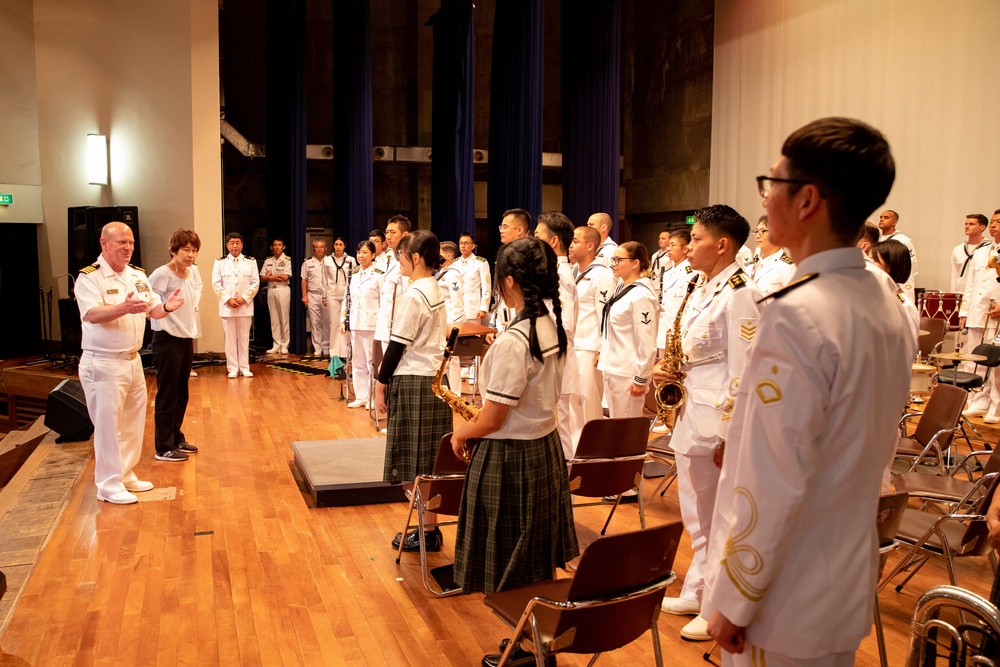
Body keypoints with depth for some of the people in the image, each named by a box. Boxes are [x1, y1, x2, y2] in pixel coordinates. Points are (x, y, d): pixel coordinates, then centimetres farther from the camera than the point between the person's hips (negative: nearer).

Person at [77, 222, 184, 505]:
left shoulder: (138, 276, 9)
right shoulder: (89, 277, -13)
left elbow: (153, 311, 10)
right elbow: (92, 315, -27)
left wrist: (166, 307, -13)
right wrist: (124, 308, -45)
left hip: (133, 360, 8)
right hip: (103, 363, -7)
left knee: (132, 422, 15)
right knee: (108, 424, -2)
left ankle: (125, 475, 28)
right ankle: (109, 485, 8)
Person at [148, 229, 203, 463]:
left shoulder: (194, 272, 5)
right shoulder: (162, 274, -17)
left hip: (186, 339, 8)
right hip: (167, 340, -8)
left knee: (181, 393, 16)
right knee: (167, 394, 0)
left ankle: (176, 438, 29)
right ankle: (164, 448, 9)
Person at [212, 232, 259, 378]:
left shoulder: (250, 262, 6)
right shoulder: (220, 262, 5)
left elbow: (255, 283, 1)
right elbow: (216, 284, 0)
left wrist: (244, 298, -10)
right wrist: (228, 299, -11)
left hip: (245, 306, 0)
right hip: (227, 306, 0)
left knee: (244, 338, 5)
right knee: (230, 338, 3)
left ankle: (244, 367, 11)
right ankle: (233, 368, 9)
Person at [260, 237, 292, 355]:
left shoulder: (287, 260, -2)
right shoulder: (268, 261, 12)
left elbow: (285, 277, -12)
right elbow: (262, 278, 7)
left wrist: (270, 275, -2)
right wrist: (275, 277, -9)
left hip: (283, 290, -4)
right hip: (271, 290, 4)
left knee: (284, 318, -2)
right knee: (274, 319, 5)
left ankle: (284, 346, 3)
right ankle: (276, 345, 9)